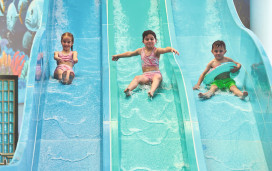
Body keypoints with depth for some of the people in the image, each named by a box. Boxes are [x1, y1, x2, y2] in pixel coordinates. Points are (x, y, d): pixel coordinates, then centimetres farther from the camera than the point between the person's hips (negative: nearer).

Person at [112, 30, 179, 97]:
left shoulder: (156, 50, 0)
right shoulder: (141, 50, 15)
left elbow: (165, 49, -21)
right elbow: (129, 53, 31)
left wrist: (171, 49, -44)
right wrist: (118, 56, 42)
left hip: (156, 73, -3)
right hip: (145, 75, 4)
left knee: (157, 77, -36)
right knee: (137, 78, -26)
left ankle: (152, 91, -64)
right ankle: (128, 90, -53)